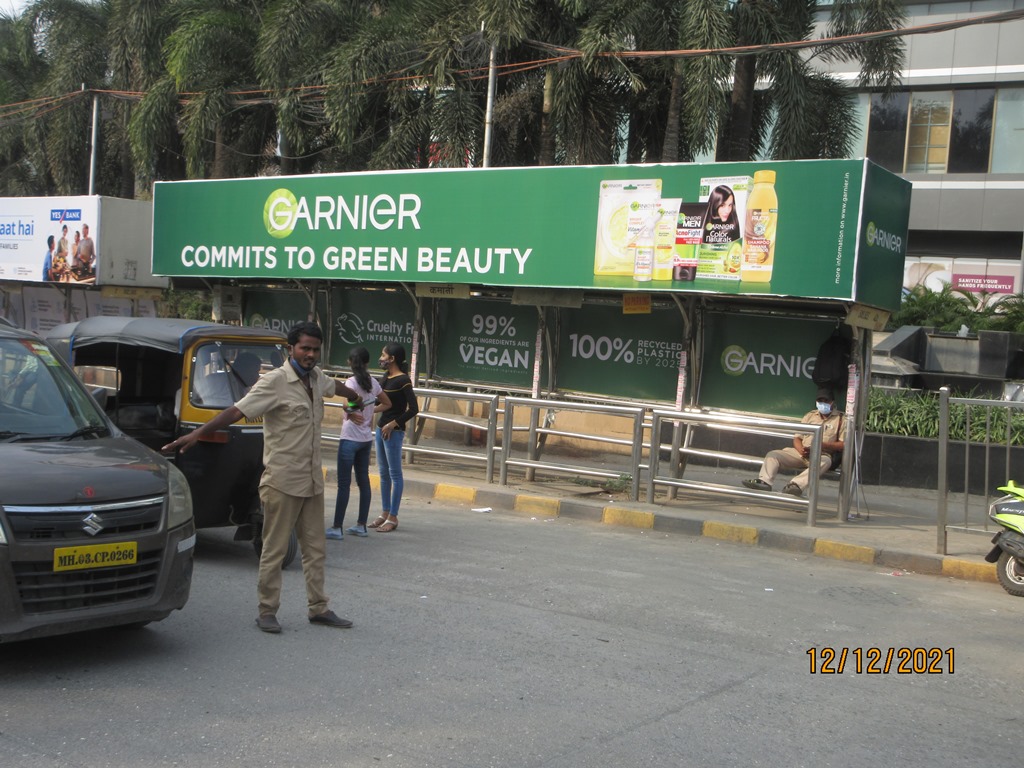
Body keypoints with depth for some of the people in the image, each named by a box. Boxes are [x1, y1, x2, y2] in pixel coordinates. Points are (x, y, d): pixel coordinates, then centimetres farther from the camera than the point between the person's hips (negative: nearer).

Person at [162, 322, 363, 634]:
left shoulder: (315, 377, 9)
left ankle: (318, 608, 20)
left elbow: (334, 386, 34)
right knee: (274, 549, 0)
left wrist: (354, 396, 55)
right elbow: (237, 410, -21)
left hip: (312, 481, 7)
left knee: (315, 548, 11)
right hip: (283, 482, -7)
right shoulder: (275, 382, -13)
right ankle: (267, 611, 10)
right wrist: (197, 434, -30)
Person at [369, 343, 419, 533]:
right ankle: (385, 513, 22)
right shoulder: (386, 377, 10)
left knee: (394, 474, -1)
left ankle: (393, 517, 4)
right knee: (384, 473, 13)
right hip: (381, 428, 9)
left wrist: (393, 424, -16)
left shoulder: (403, 380, -14)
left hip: (394, 431, -9)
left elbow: (413, 408, -17)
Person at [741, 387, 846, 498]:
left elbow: (843, 445, -1)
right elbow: (797, 438, 15)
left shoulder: (841, 419, 8)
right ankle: (764, 481, -41)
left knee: (825, 461, -41)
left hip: (821, 455, -5)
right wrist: (801, 449, -9)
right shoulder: (810, 416, 20)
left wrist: (823, 445, -17)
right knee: (773, 454, -16)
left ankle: (796, 484, -61)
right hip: (801, 453, 5)